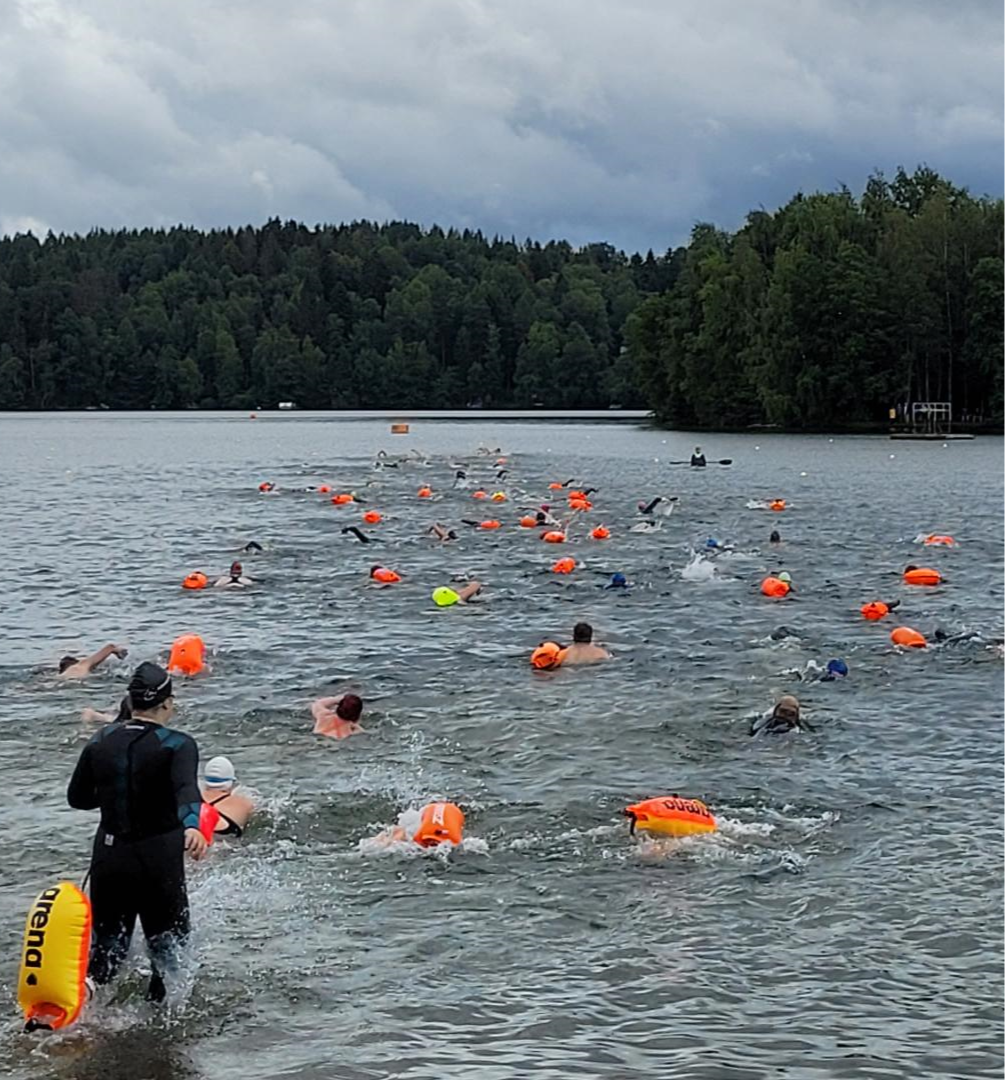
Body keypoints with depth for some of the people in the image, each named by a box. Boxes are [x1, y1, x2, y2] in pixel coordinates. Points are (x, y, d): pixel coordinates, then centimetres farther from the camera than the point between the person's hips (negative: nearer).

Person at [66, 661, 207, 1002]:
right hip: (157, 859, -5)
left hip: (108, 855, 5)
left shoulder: (101, 741, 4)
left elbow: (77, 798, 12)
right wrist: (192, 826, -46)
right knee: (167, 949, 13)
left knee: (106, 948, 15)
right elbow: (187, 788, -30)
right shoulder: (178, 745, -11)